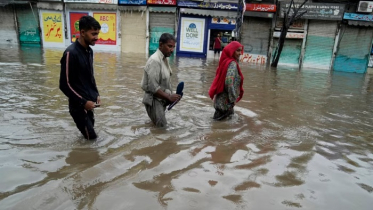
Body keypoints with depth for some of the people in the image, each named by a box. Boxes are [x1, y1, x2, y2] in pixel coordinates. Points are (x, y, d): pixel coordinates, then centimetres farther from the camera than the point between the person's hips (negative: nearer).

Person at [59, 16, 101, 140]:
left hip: (89, 102, 8)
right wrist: (83, 102, -16)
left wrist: (96, 95, 8)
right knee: (90, 137, -1)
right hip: (79, 105, -8)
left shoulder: (89, 51, 6)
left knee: (91, 135, 17)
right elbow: (65, 85, -18)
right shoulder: (71, 53, -19)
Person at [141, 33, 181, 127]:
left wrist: (170, 96, 0)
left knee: (162, 127, 22)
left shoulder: (164, 59, 8)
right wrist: (169, 97, -23)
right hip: (154, 101, -9)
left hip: (161, 100, 10)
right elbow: (153, 87, -27)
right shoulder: (155, 60, -22)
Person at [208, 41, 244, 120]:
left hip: (220, 99, 9)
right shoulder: (232, 64, -19)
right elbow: (229, 82, -29)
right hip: (226, 100, -9)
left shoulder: (226, 61, 8)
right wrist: (233, 100, -20)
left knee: (220, 118, 23)